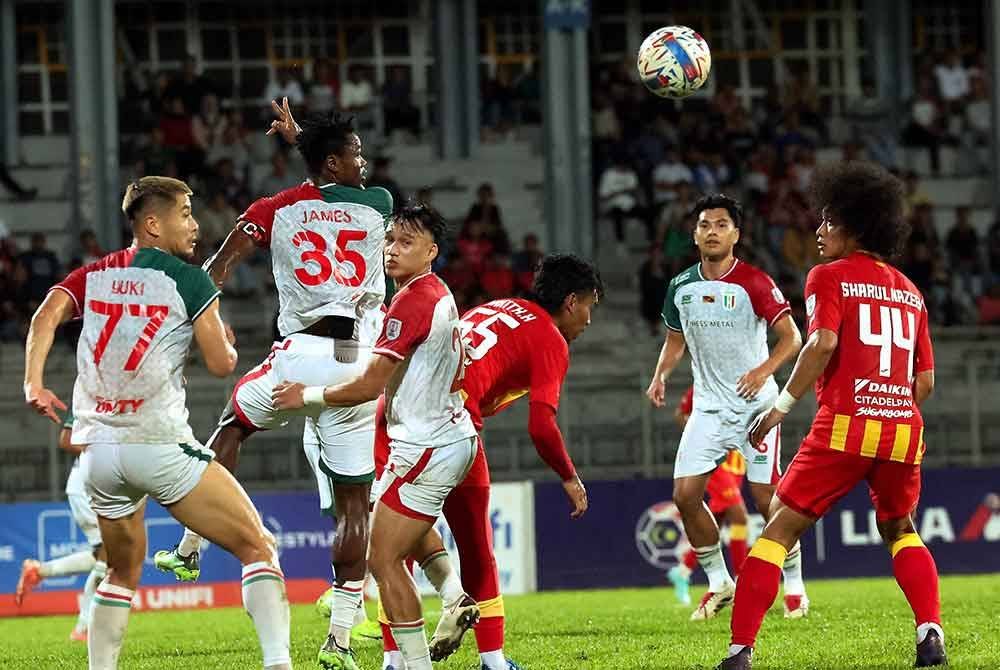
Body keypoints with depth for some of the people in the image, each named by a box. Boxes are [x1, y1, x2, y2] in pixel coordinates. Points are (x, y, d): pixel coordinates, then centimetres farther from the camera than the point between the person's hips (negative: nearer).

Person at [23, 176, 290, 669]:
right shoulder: (188, 280, 0)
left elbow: (46, 317, -5)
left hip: (97, 451, 5)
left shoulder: (92, 276, 13)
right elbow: (221, 364, -2)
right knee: (258, 549, -1)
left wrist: (33, 383, -12)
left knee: (123, 571, 25)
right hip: (160, 446, -5)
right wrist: (225, 340, 19)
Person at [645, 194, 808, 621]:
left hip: (755, 405, -5)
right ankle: (719, 584, 9)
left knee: (767, 499, -5)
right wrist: (661, 374, 2)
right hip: (708, 407, 5)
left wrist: (764, 370, -28)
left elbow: (791, 337, -12)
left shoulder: (754, 283, -11)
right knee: (685, 494, -6)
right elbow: (675, 338, 20)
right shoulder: (681, 287, 5)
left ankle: (794, 586, 11)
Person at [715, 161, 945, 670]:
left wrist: (781, 407, -10)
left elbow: (823, 344, -15)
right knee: (899, 529, 28)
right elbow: (926, 382, 16)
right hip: (904, 427, 5)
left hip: (845, 424, -5)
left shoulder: (830, 276, 2)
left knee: (779, 529, 2)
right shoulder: (909, 293, 18)